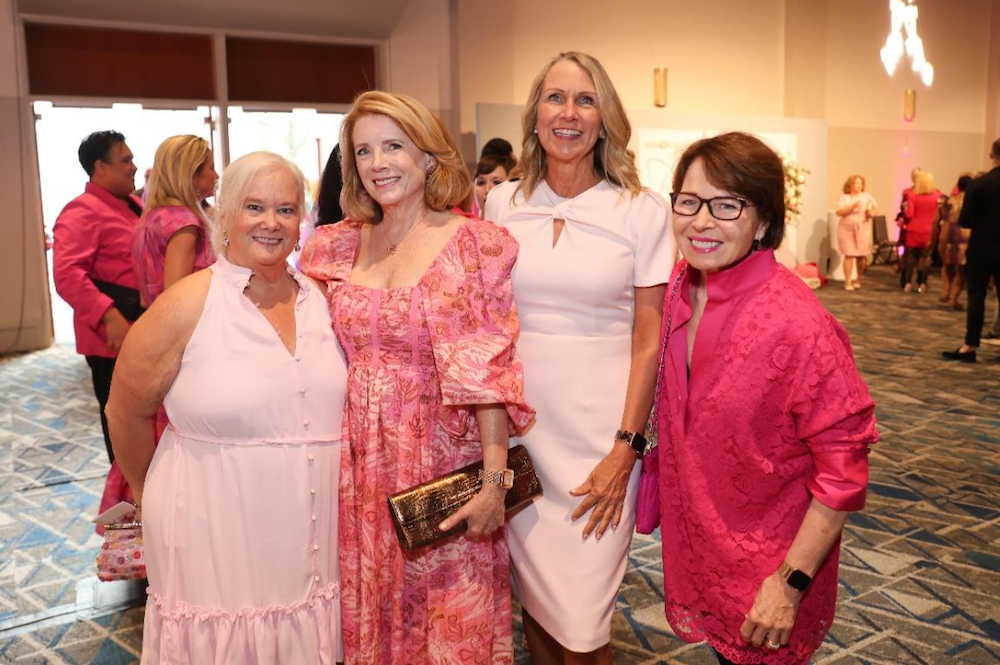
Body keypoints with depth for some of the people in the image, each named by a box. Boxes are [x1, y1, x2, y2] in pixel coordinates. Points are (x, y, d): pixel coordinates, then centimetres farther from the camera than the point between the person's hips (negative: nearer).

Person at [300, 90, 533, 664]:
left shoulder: (474, 244, -7)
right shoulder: (340, 245, 6)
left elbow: (489, 369, -12)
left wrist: (494, 478, -16)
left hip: (442, 454, -4)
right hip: (360, 460, 4)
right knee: (367, 611, 16)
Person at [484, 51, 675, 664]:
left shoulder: (642, 211, -5)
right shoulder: (502, 204, 3)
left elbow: (648, 340, -4)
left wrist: (625, 450, -9)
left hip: (601, 427, -2)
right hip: (518, 424, 3)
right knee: (532, 595, 14)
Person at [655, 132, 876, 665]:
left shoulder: (798, 325, -25)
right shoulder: (678, 290, -5)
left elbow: (844, 466, -20)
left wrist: (792, 582, -18)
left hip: (768, 574, -5)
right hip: (695, 550, 6)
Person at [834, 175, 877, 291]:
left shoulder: (867, 196, 9)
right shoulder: (844, 197, 1)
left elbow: (876, 208, 10)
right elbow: (839, 212, -11)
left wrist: (872, 212, -12)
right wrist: (852, 206, -22)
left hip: (863, 230, 2)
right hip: (847, 230, -2)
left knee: (862, 256, 3)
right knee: (849, 255, -8)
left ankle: (858, 280, 20)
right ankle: (848, 282, -3)